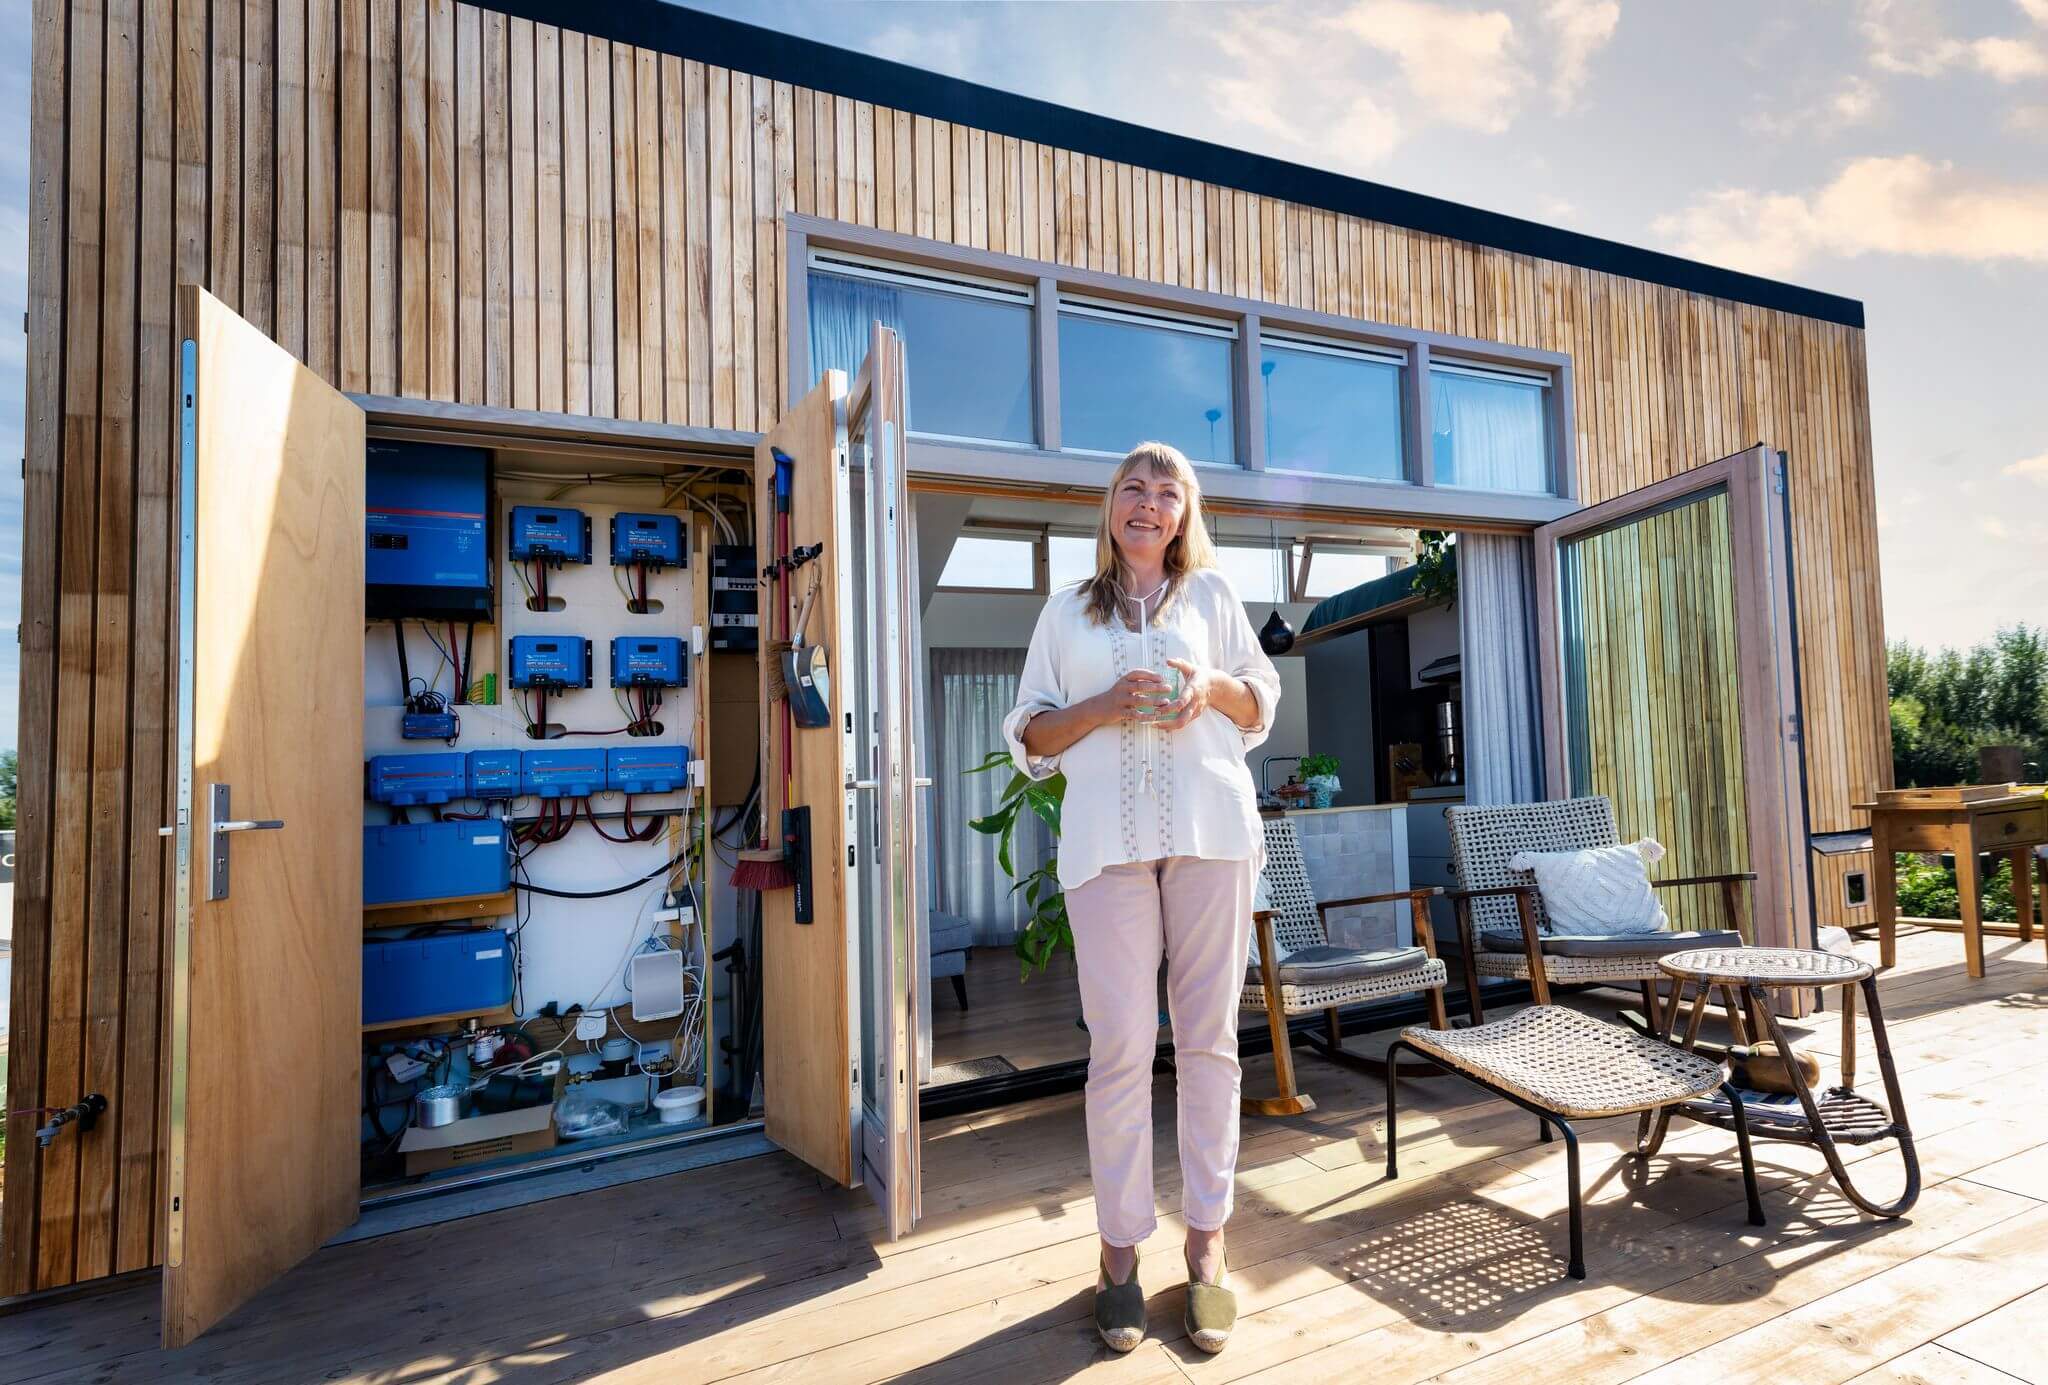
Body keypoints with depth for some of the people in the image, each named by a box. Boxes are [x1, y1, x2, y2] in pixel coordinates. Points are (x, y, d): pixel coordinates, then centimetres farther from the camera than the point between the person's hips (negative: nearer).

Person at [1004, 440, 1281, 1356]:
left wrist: (1216, 687, -4)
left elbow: (1263, 705, 18)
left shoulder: (1211, 594, 15)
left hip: (1210, 830, 1)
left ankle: (1206, 1246, 20)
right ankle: (1120, 1251, 15)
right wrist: (1107, 703, -8)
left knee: (1208, 1039, 6)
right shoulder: (1067, 611, 14)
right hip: (1107, 838, -1)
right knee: (1121, 1045, -2)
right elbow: (1029, 738, 10)